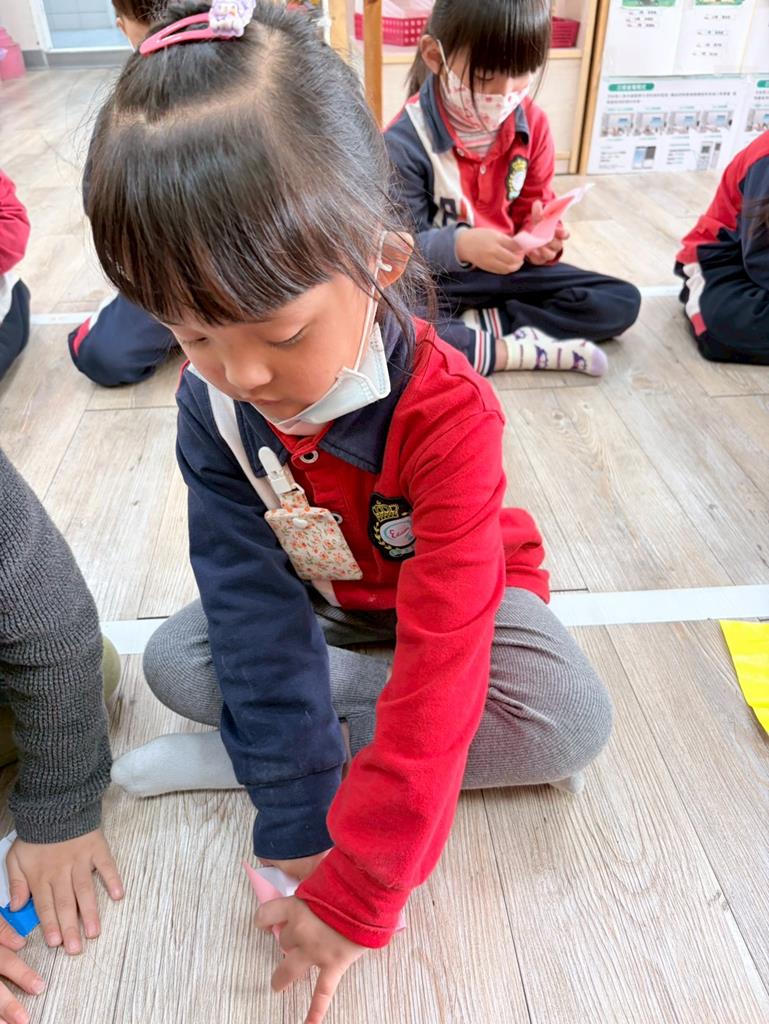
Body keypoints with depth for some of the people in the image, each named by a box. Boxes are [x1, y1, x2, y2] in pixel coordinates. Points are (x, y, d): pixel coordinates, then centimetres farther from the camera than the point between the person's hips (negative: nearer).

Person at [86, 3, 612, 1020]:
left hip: (452, 592, -1)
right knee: (175, 659, -15)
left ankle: (232, 752, -20)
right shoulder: (210, 401, -22)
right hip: (317, 600, 2)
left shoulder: (449, 414, -35)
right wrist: (298, 819, -29)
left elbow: (441, 664, -37)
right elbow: (254, 602, -25)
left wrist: (358, 893, -35)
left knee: (573, 719, -28)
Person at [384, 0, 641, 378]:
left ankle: (478, 321, -14)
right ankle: (513, 350, -23)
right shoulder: (405, 142, -18)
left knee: (622, 302, -4)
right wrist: (460, 245, -38)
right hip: (431, 277, -4)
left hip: (507, 269, 5)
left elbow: (533, 211, 3)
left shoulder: (533, 125, -3)